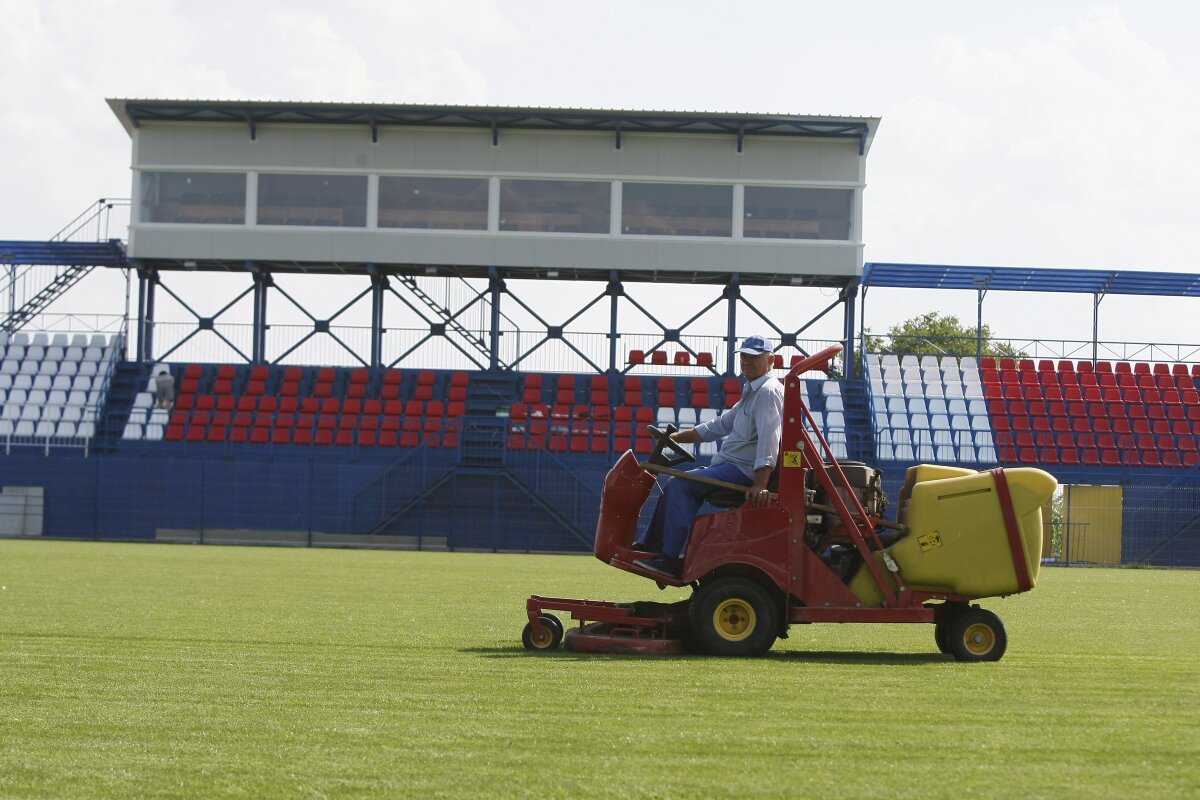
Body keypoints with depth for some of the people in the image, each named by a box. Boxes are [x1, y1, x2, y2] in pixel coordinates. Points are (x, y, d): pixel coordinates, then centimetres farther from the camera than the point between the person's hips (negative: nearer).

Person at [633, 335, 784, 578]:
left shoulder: (768, 392, -14)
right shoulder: (753, 393, 21)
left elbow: (768, 441, -26)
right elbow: (720, 426, 28)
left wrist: (759, 485, -35)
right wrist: (679, 437, 22)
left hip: (744, 470, -11)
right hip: (732, 465, 11)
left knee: (679, 484, -20)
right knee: (675, 484, 18)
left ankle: (669, 560, -22)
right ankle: (650, 547, 19)